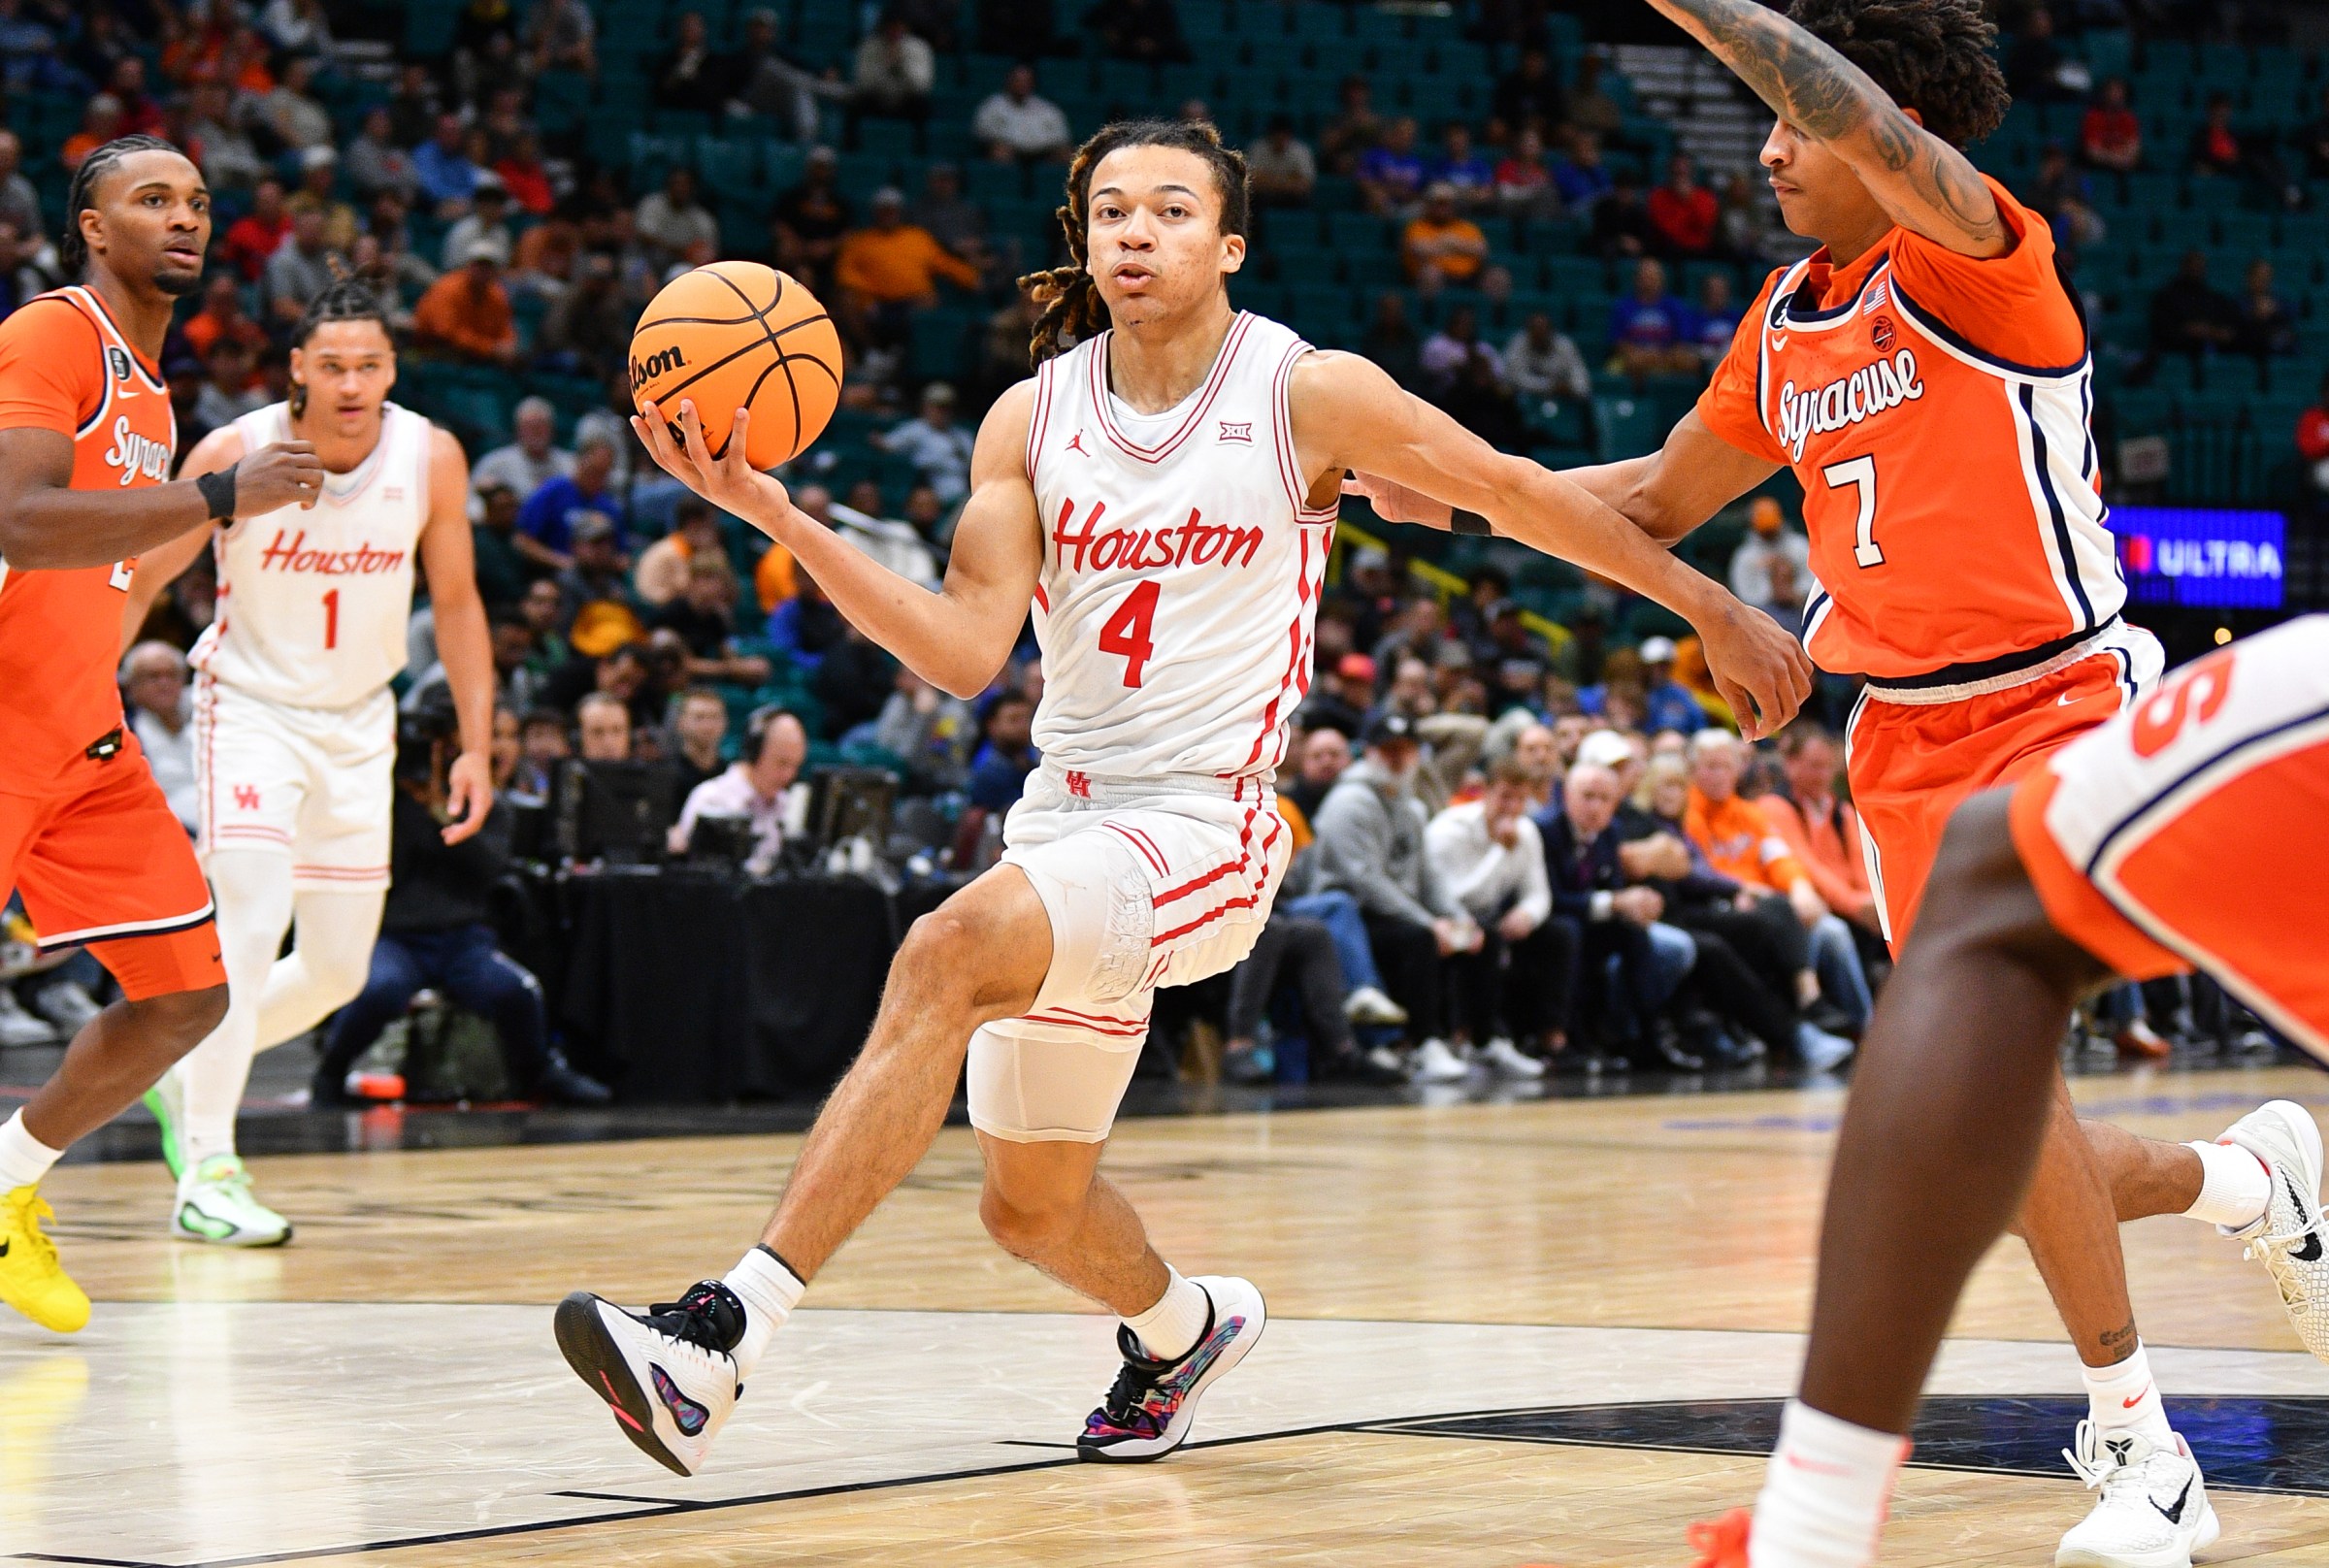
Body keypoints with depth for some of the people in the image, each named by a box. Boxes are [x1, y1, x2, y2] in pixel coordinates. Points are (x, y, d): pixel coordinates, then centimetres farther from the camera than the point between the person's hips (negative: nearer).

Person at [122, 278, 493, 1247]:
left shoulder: (430, 460, -11)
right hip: (250, 704, -4)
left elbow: (455, 603, 2)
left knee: (338, 970, 6)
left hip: (357, 721, 4)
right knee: (254, 921, -23)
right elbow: (138, 583, -9)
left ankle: (186, 1076, 32)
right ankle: (208, 1174, -18)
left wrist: (477, 745, -2)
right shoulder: (235, 456, -19)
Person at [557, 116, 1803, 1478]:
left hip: (1207, 828, -6)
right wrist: (779, 518, -15)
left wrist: (1715, 611, 10)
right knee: (1031, 1204, 17)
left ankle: (720, 1340, -40)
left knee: (947, 955, -33)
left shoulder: (1310, 394, -5)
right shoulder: (1033, 419, 6)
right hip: (1066, 825, 6)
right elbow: (965, 653, -3)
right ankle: (1185, 1328, 53)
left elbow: (1521, 496, 5)